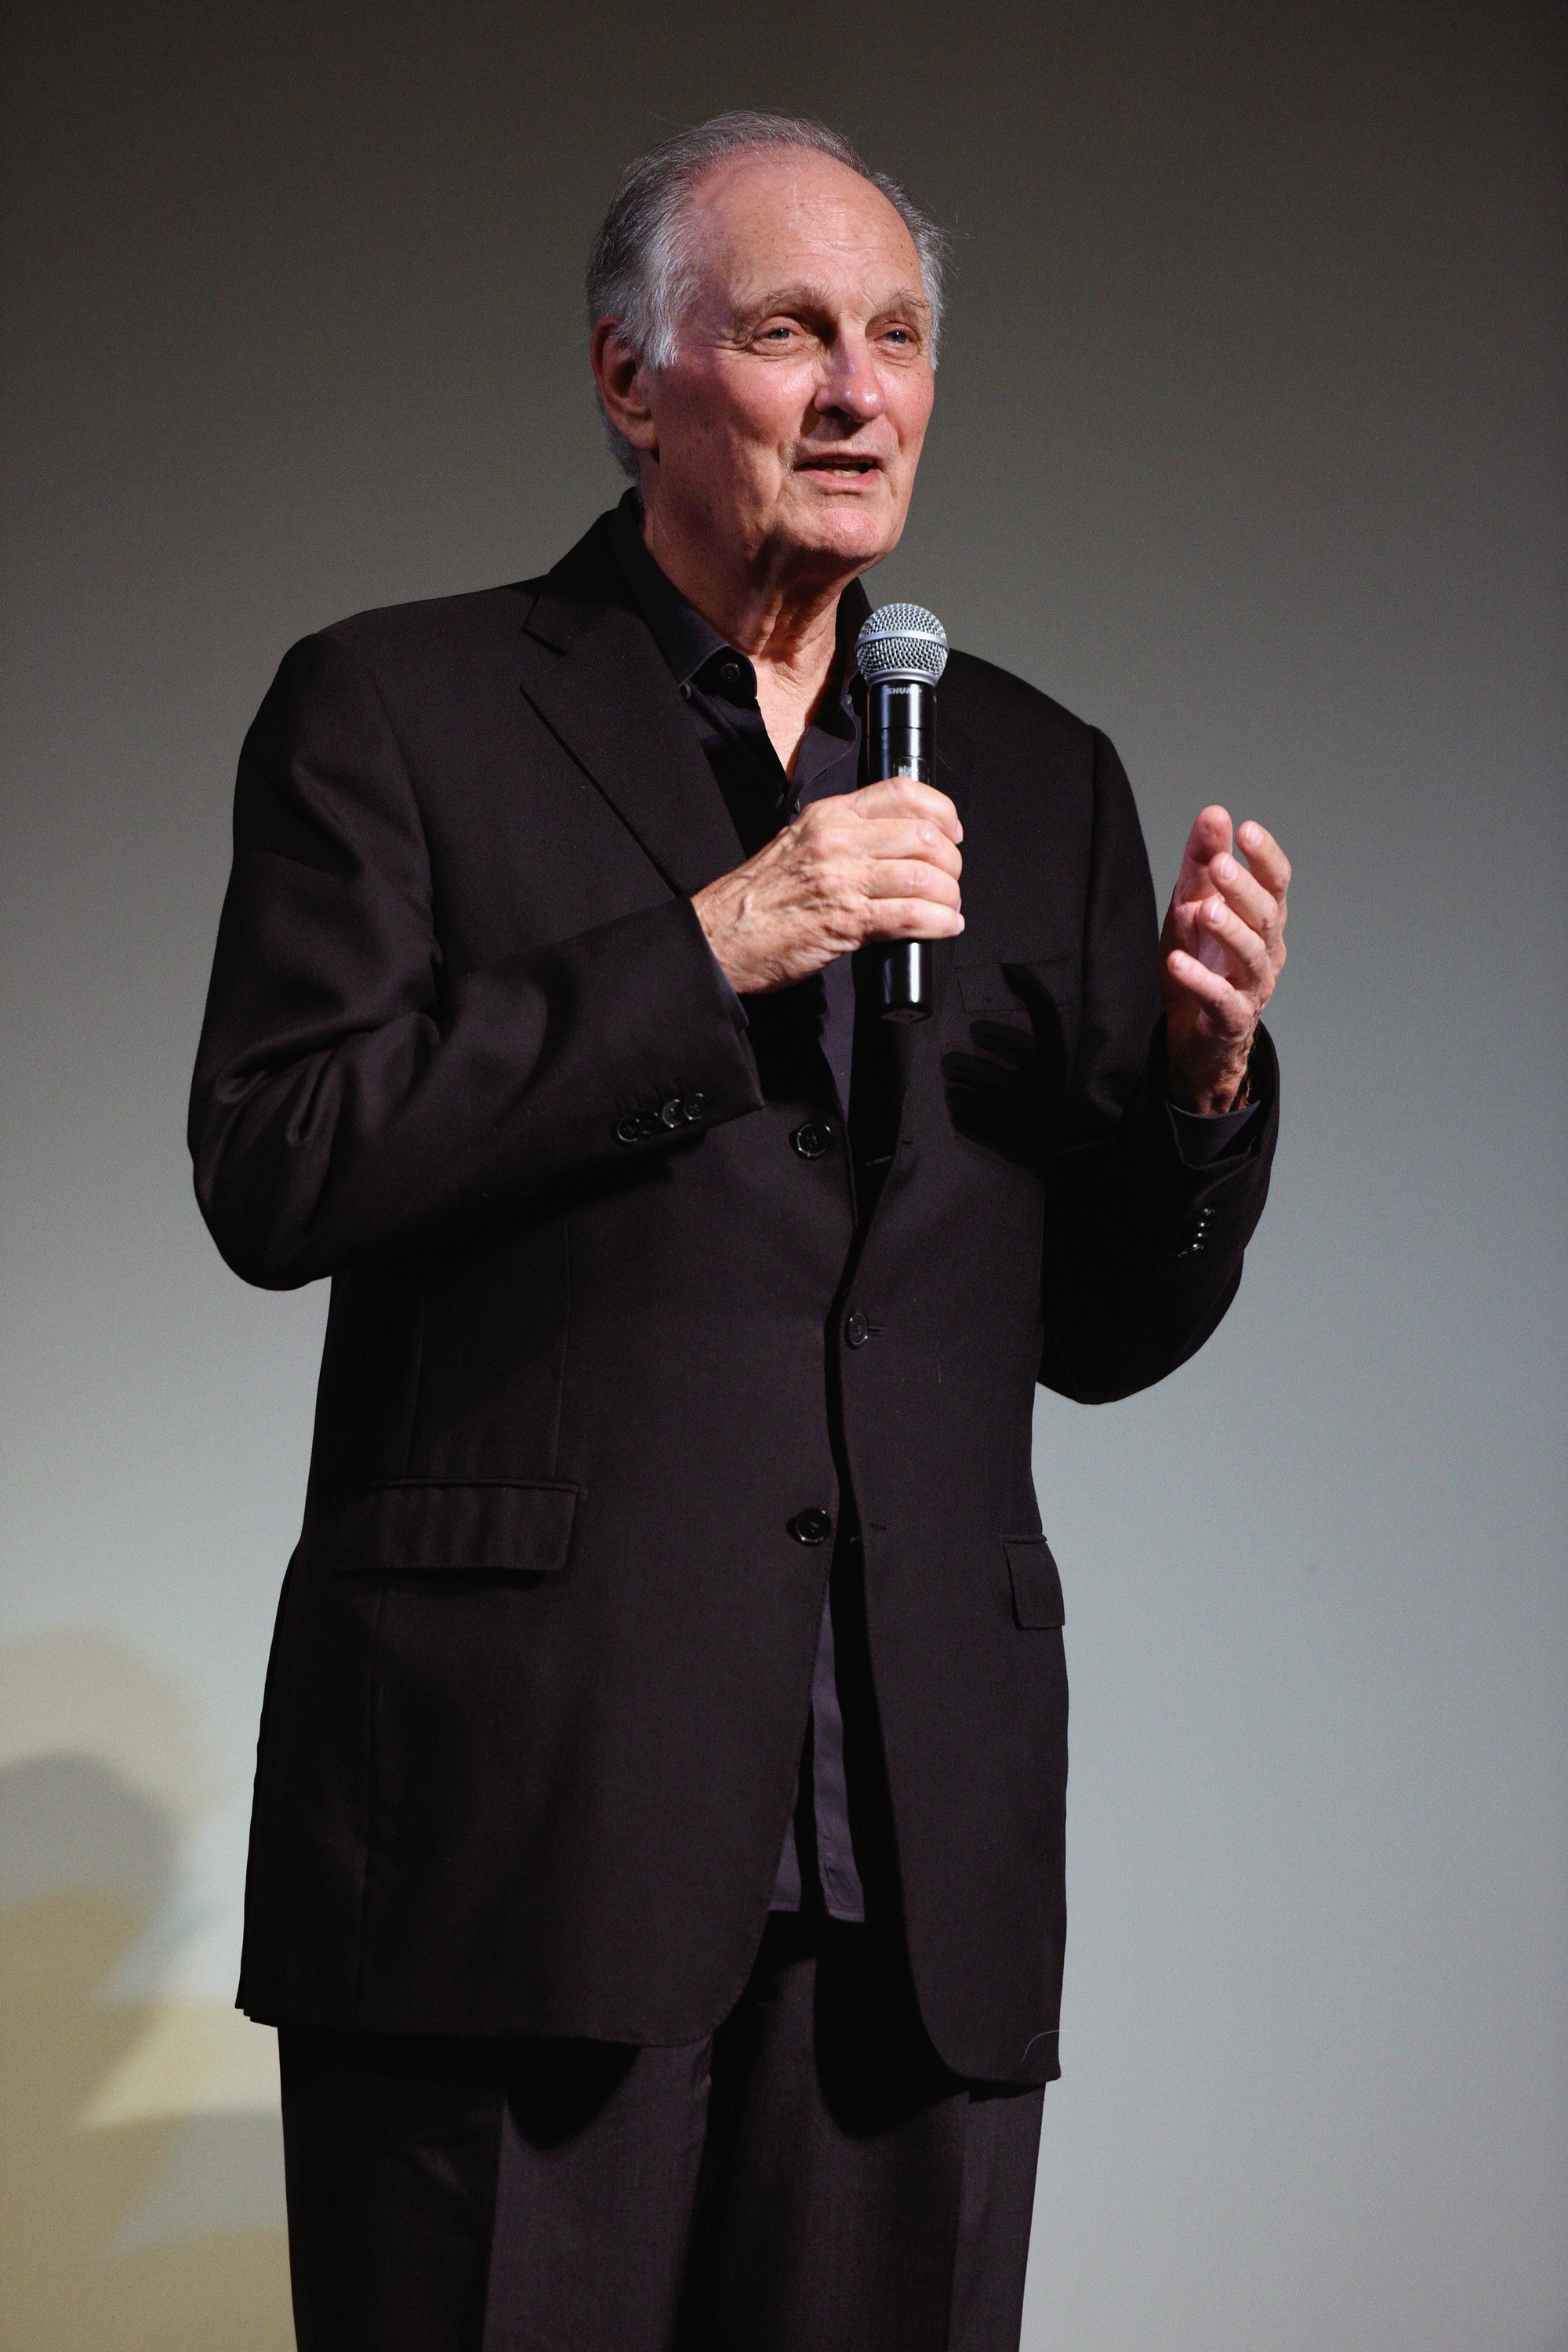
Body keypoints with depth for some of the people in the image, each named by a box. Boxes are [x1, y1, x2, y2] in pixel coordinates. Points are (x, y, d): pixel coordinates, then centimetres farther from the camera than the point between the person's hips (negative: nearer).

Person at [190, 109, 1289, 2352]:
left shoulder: (1040, 779, 17)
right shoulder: (399, 710, 5)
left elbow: (1106, 1328, 17)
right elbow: (273, 1171, -8)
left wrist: (1204, 1072, -4)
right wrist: (706, 950, -12)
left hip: (916, 1867, 4)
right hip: (520, 1815, -3)